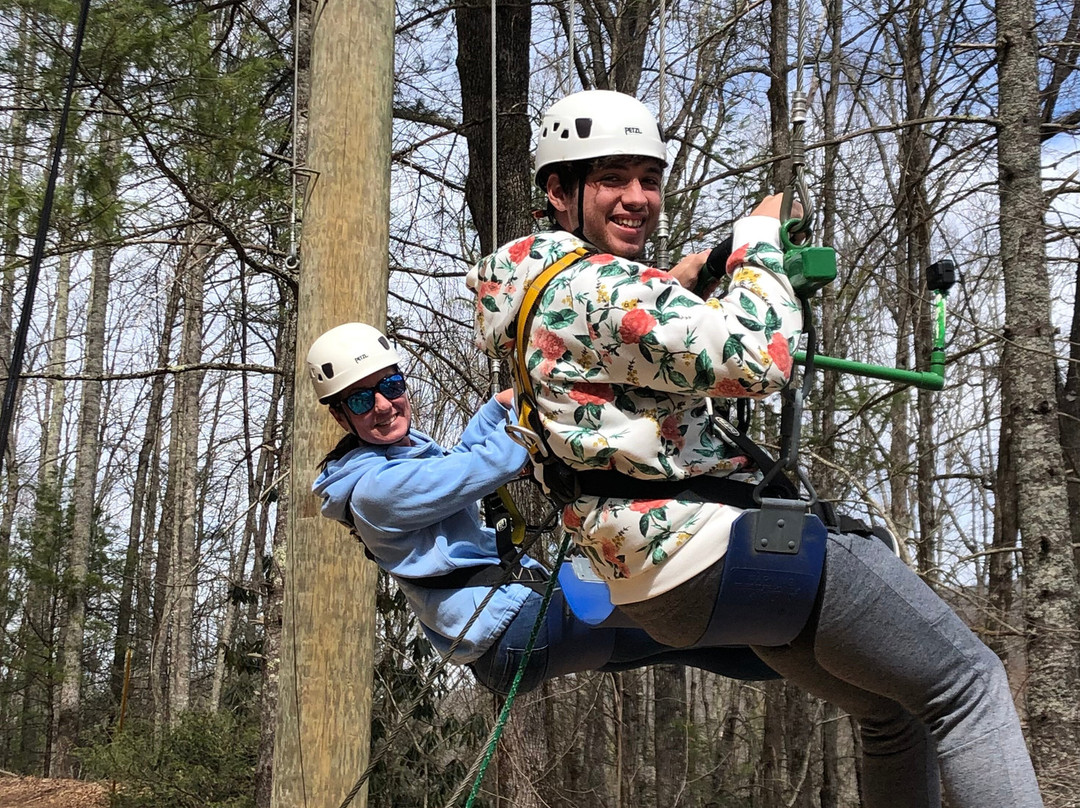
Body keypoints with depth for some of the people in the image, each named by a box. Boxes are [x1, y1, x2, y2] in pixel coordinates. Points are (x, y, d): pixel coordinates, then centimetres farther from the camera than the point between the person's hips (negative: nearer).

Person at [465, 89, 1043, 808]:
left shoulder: (539, 296, 16)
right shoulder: (597, 289, -17)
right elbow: (757, 359, -28)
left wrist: (673, 285, 28)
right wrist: (758, 238, -10)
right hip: (727, 544, -11)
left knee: (893, 710, 21)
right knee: (967, 683, -6)